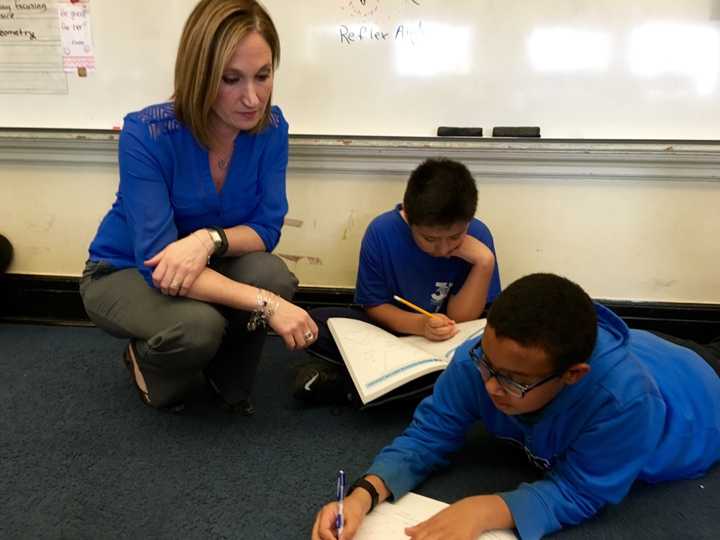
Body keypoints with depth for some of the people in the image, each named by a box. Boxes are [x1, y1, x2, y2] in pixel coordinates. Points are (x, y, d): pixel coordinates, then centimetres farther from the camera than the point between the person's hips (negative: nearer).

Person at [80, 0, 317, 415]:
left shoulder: (271, 127, -17)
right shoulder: (147, 135, -30)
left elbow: (266, 228, -15)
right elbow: (157, 259, -34)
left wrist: (209, 240, -38)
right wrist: (266, 304, -44)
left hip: (206, 266, 4)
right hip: (126, 272, -3)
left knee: (273, 276, -28)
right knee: (197, 326, -34)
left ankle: (229, 379, 2)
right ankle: (146, 364, 4)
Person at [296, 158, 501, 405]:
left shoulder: (478, 236, -18)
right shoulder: (381, 231, -19)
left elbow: (460, 319, -15)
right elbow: (374, 306, -11)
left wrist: (484, 262, -28)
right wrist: (420, 325, -30)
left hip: (446, 342, 2)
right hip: (388, 327, -1)